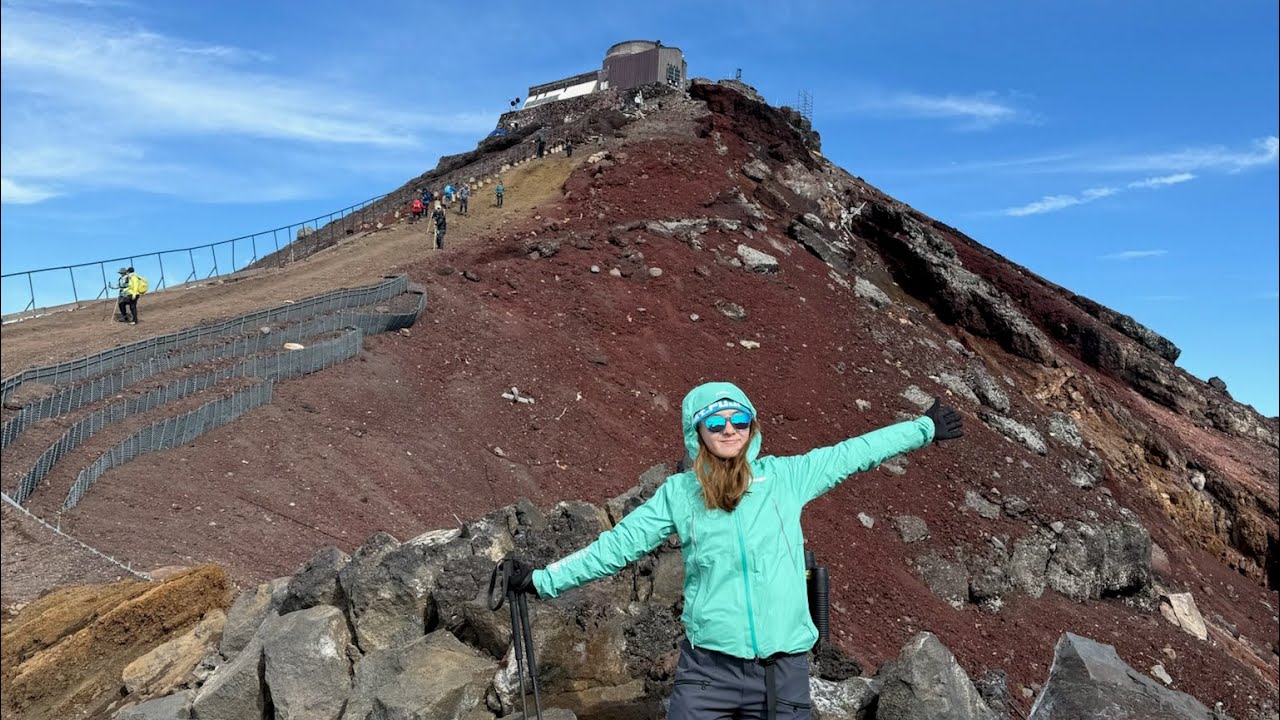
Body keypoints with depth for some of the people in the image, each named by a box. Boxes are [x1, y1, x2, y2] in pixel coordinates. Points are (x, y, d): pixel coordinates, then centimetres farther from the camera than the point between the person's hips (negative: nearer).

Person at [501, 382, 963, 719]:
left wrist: (925, 429, 16)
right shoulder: (677, 493, 1)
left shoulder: (785, 476, 1)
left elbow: (854, 453, 10)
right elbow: (615, 546, 4)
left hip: (784, 666, 1)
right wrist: (543, 580, 4)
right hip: (708, 667, 0)